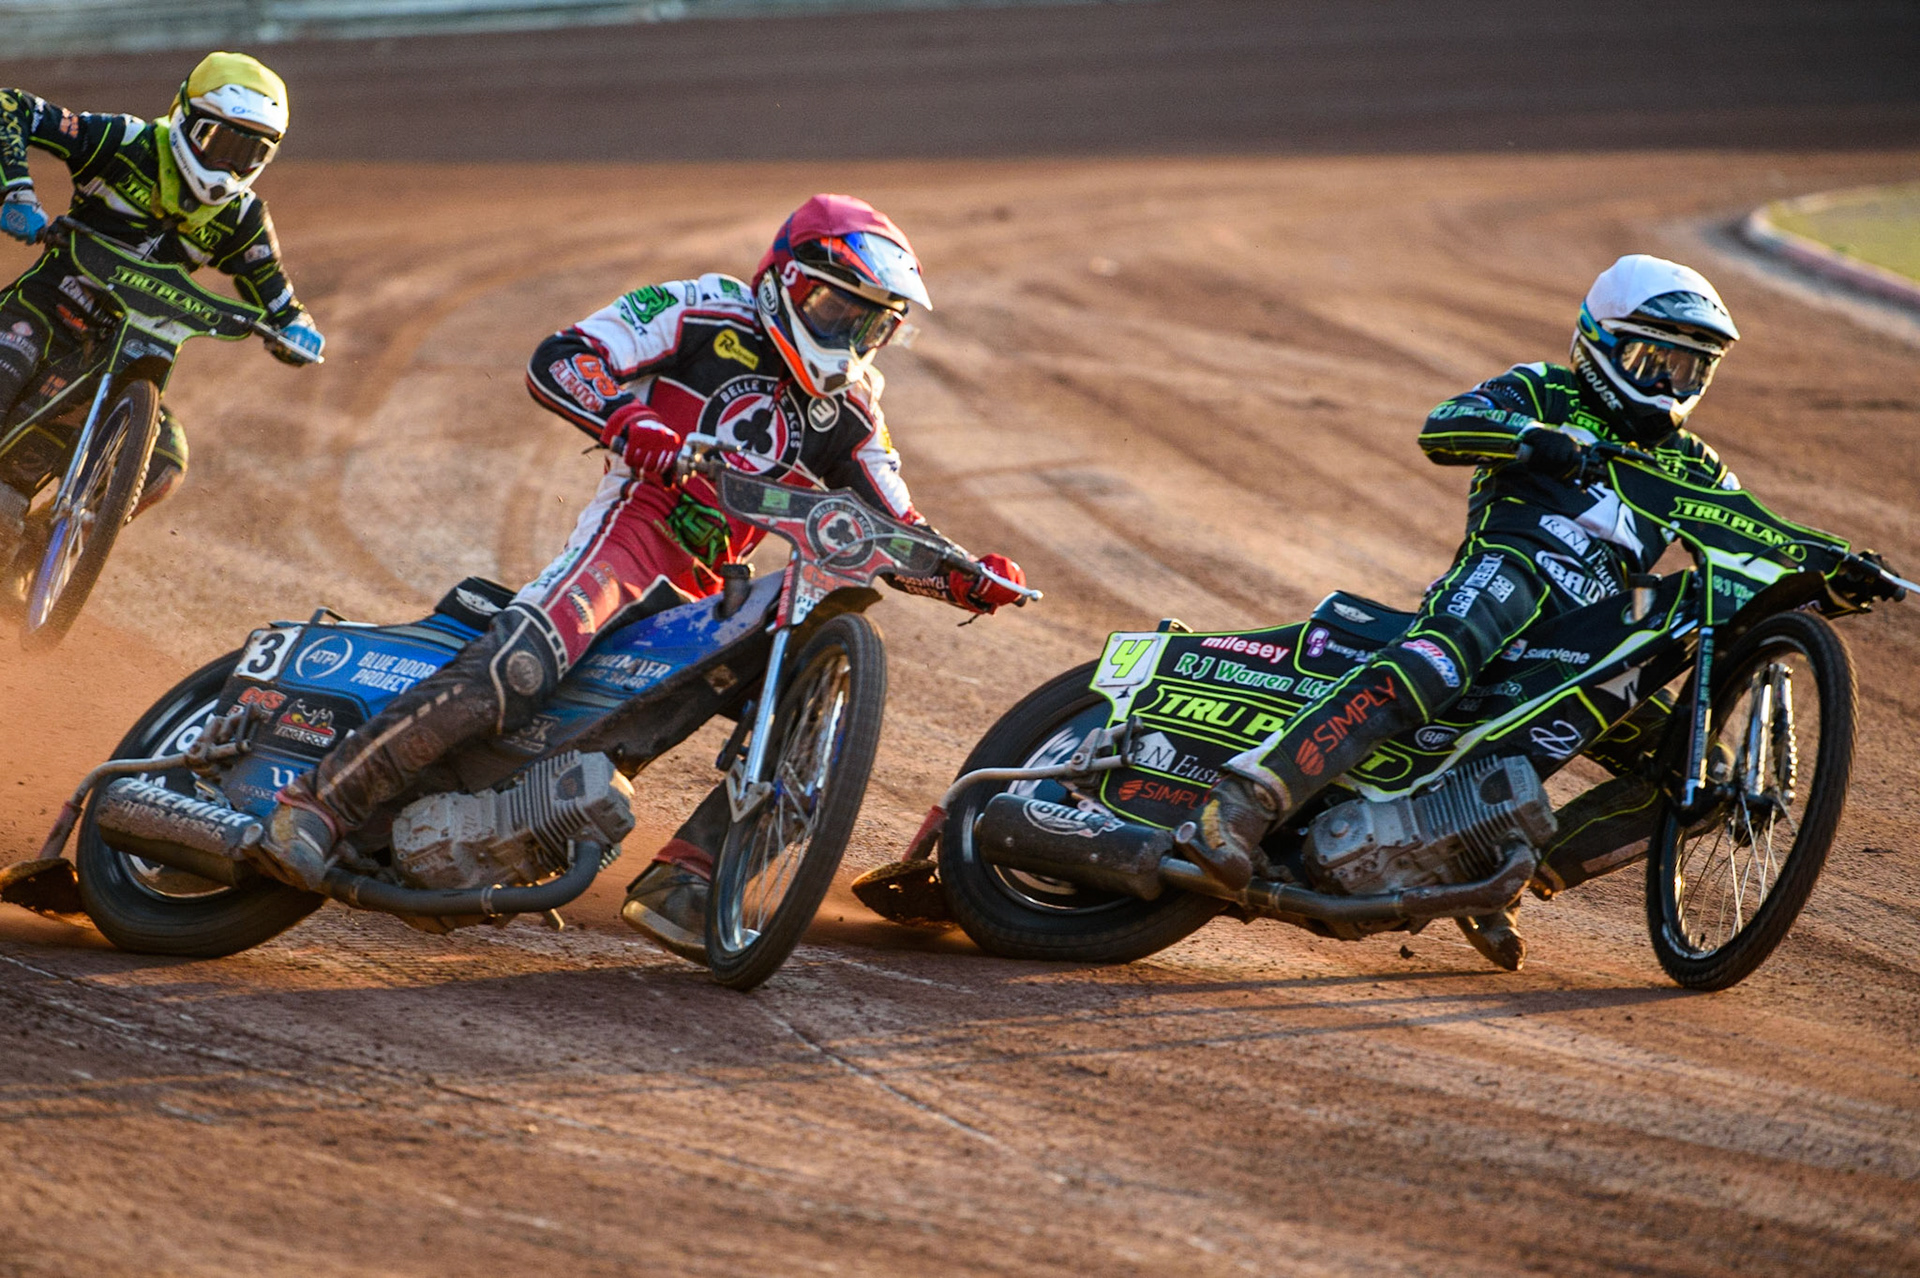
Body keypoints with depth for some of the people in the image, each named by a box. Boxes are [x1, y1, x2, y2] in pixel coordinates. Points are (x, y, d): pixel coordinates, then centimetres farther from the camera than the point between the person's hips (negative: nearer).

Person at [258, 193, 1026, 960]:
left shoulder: (848, 410, 16)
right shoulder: (706, 314, 0)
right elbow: (555, 363, -8)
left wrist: (970, 579, -2)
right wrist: (631, 424, -26)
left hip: (706, 594, 7)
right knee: (512, 673, -30)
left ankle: (675, 886, -6)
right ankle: (319, 804, -28)